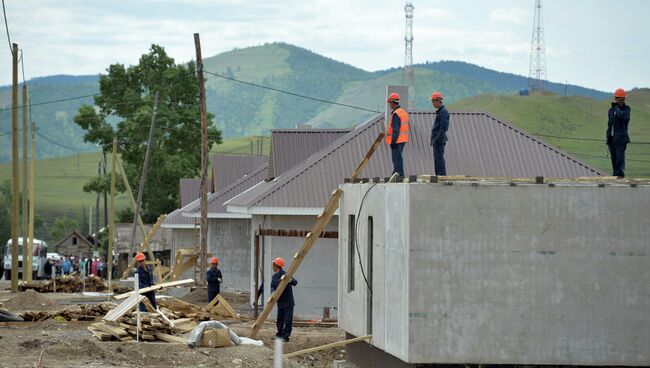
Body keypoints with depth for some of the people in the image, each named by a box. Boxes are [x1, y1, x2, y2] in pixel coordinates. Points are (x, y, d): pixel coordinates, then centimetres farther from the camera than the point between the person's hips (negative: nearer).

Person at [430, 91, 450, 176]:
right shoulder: (440, 111, 19)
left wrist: (439, 138, -23)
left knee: (439, 157, -13)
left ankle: (441, 175, -15)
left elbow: (443, 127, -20)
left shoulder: (443, 112, -13)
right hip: (436, 140, 11)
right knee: (437, 158, 12)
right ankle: (439, 175, 15)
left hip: (439, 140, -11)